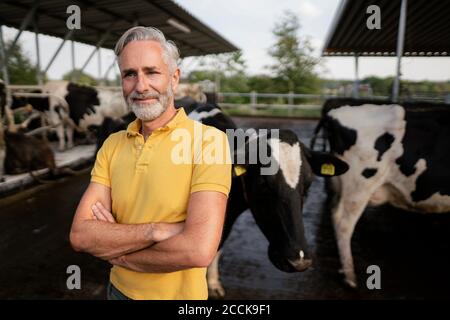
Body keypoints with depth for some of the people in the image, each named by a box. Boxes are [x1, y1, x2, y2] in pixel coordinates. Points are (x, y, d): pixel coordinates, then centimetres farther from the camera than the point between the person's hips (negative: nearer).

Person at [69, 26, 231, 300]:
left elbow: (199, 250, -29)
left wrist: (116, 250, -15)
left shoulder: (209, 140, -21)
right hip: (119, 288, 5)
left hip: (178, 293, -4)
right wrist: (157, 230, -25)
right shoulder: (112, 145, -4)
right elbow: (80, 234, -10)